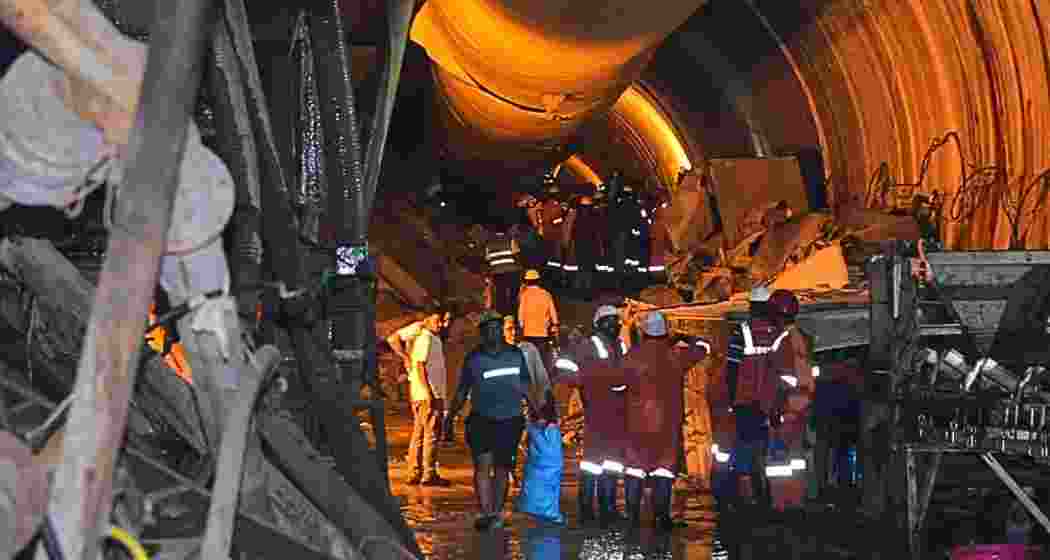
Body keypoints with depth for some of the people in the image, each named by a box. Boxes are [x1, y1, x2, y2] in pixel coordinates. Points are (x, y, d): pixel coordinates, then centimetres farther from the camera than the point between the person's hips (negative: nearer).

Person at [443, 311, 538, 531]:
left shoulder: (516, 354, 7)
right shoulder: (474, 358, 2)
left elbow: (525, 386, 15)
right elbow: (461, 392, 8)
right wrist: (450, 418, 6)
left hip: (510, 420, 2)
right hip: (481, 419, -1)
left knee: (501, 468, 7)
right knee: (482, 464, -13)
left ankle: (497, 513, 18)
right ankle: (486, 513, -16)